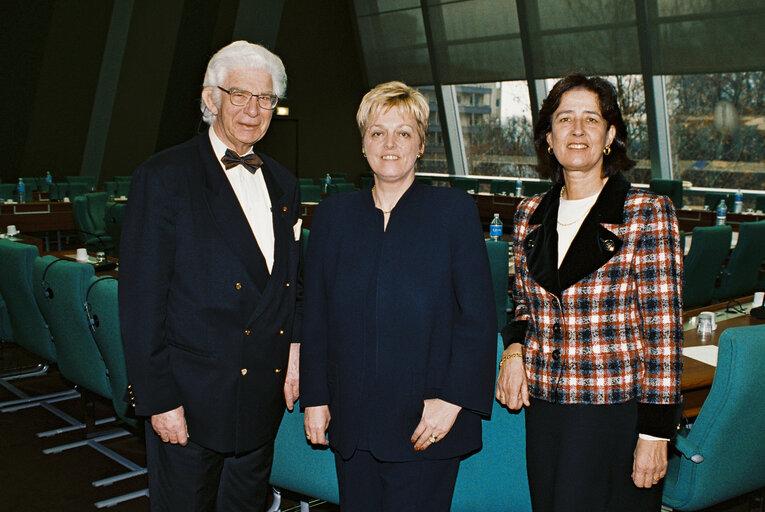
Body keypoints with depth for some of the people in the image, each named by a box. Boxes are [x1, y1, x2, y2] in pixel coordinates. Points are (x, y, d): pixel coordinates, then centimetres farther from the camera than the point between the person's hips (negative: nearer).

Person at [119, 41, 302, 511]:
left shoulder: (283, 185, 9)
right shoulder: (163, 178, -10)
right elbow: (140, 300, -12)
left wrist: (293, 355, 5)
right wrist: (158, 400, -14)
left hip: (264, 396, 6)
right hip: (191, 399, -5)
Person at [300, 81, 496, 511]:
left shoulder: (455, 210, -1)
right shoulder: (334, 214, 8)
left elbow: (479, 318, -4)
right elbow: (316, 316, 11)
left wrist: (453, 399, -11)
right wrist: (315, 396, 6)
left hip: (427, 425, -3)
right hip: (352, 422, 3)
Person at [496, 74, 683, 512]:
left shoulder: (648, 214, -9)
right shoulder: (530, 215, 6)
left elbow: (663, 328, -9)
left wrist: (655, 432, -11)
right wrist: (514, 348, -2)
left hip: (620, 413, -4)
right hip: (544, 408, 5)